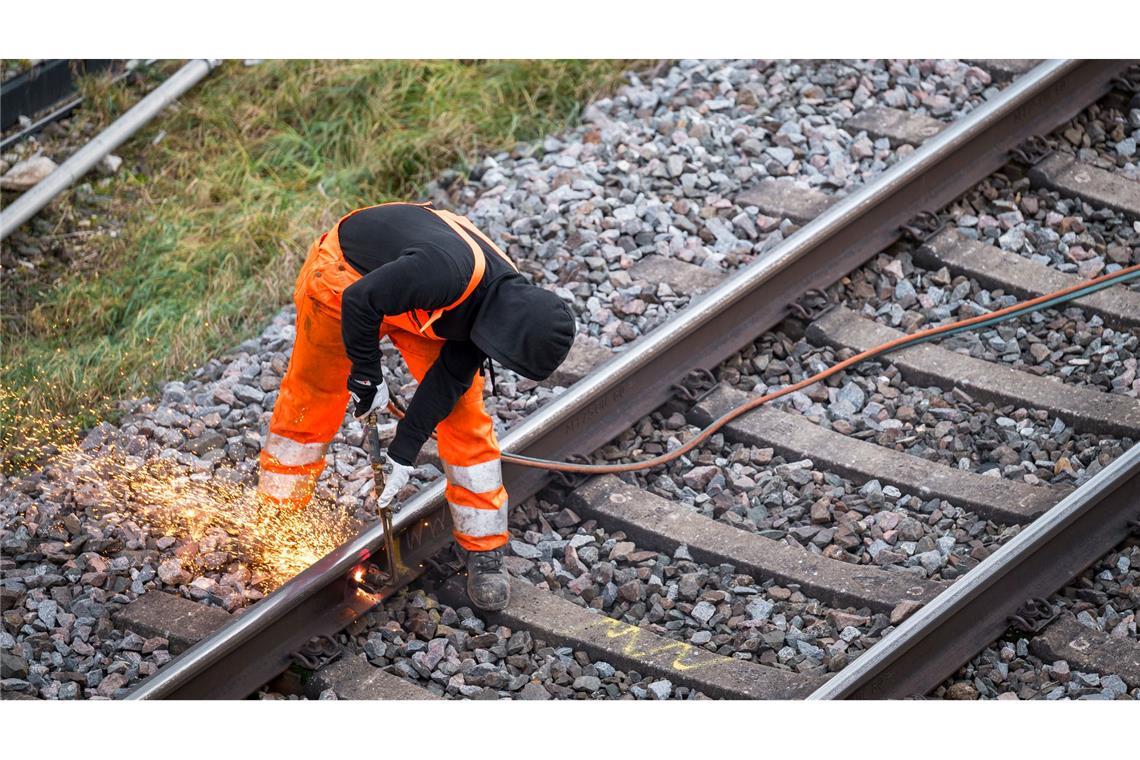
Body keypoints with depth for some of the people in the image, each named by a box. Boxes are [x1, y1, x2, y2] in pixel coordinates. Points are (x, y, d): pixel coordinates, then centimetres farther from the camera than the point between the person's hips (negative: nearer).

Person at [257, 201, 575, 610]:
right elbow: (359, 301, -33)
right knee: (310, 403, 6)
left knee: (464, 414, -4)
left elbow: (450, 377, -11)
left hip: (417, 300, 5)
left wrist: (404, 450, -10)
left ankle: (485, 552, 3)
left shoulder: (505, 301, -19)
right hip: (348, 276, -5)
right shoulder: (448, 270, -43)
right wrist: (368, 376, -23)